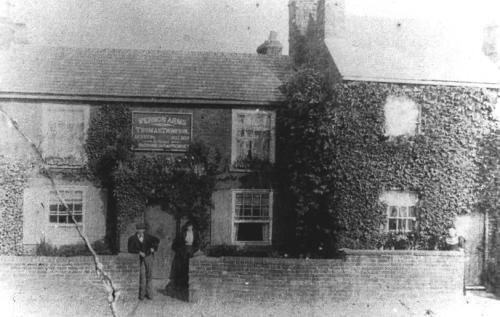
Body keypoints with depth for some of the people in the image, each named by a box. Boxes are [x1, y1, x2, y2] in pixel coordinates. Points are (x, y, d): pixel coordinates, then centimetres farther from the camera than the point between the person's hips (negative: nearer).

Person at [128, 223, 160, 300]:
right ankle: (141, 294, 1)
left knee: (149, 276, 3)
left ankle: (148, 293, 13)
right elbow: (130, 249, -11)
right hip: (140, 259, -2)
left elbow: (157, 240, 15)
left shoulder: (147, 236, 4)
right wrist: (139, 252, -21)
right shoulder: (132, 239, -2)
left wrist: (153, 247, 1)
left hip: (148, 257, 2)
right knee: (142, 276, -10)